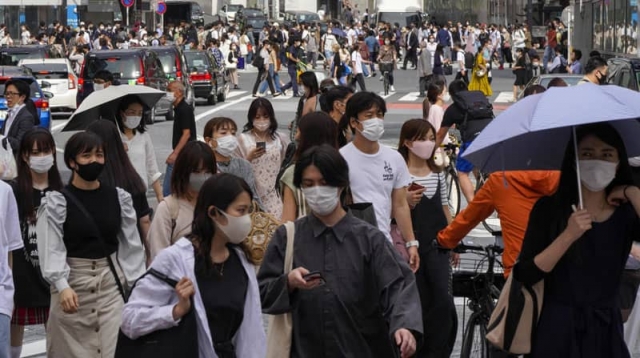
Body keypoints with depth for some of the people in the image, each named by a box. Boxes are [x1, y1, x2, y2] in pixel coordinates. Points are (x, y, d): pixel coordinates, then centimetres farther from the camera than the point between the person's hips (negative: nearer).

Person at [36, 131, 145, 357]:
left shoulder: (119, 198, 5)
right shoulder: (56, 201, -6)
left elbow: (131, 245, 6)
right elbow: (51, 248, -14)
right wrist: (62, 286, -28)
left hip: (112, 281, 2)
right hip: (73, 282, -2)